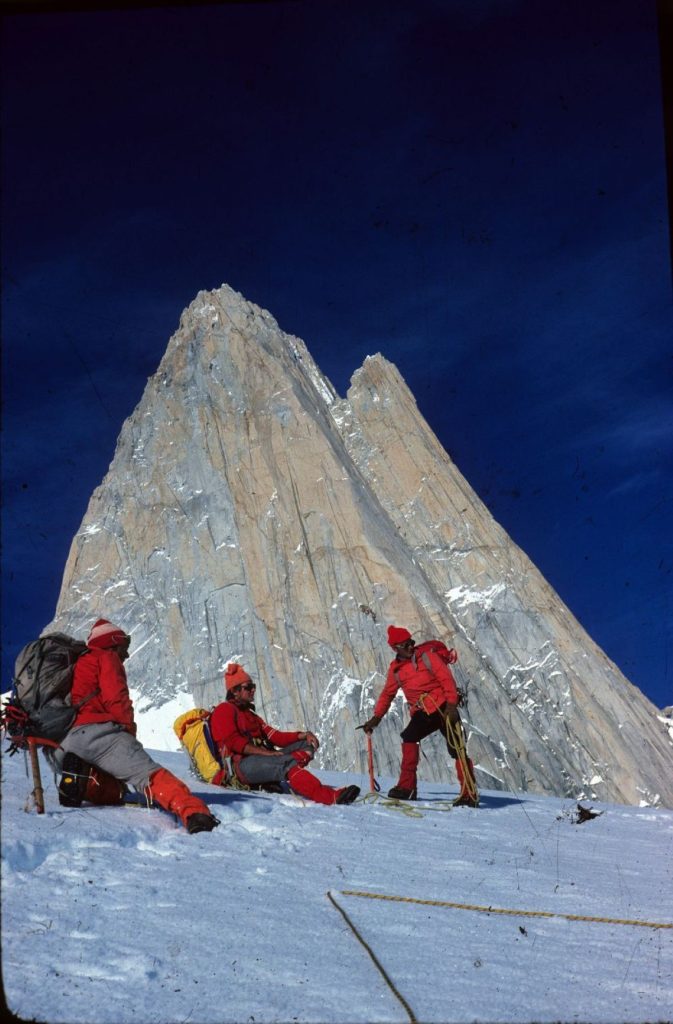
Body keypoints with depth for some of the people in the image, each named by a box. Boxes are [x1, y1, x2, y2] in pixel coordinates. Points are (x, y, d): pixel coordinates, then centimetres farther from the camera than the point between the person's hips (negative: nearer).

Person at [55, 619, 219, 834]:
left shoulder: (77, 665, 37)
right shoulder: (105, 657, 13)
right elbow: (115, 697, -3)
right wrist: (129, 728, 9)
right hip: (96, 731, -7)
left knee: (113, 791, 19)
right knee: (149, 775, -19)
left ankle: (81, 779, -10)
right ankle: (193, 812, -42)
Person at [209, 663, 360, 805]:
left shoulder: (249, 714, 28)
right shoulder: (224, 710, 3)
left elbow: (275, 736, 18)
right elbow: (233, 741, -13)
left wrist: (303, 735, 1)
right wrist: (266, 753, -21)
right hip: (240, 766, -9)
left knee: (307, 744, -1)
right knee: (286, 762, -34)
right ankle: (329, 797, -52)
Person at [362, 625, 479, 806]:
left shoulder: (426, 656, -4)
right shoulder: (395, 669, 9)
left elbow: (447, 678, -8)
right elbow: (387, 694, 19)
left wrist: (451, 705, -17)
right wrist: (376, 717, 12)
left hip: (443, 708, -4)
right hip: (422, 713, 4)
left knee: (457, 749, -9)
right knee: (409, 737, -21)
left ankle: (470, 794, -1)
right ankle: (407, 787, -13)